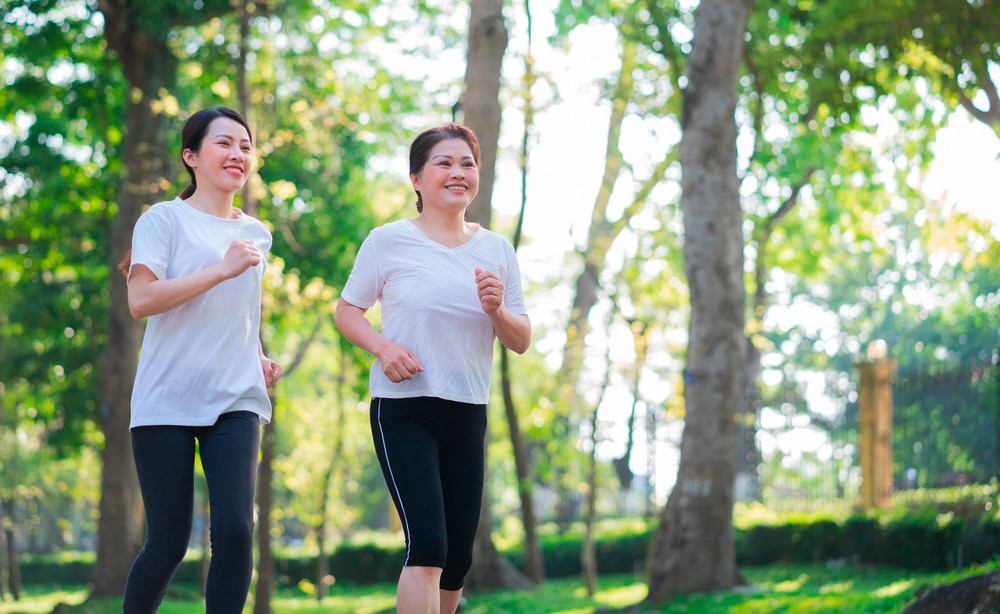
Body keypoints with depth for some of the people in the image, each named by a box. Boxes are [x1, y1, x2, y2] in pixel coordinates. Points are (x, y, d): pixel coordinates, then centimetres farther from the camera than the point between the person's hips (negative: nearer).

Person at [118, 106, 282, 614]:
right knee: (168, 543, -2)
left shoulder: (256, 235, 16)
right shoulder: (164, 219, 0)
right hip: (168, 400, -4)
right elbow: (141, 301, -14)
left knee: (235, 532, -13)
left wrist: (258, 359, 13)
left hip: (236, 401, 4)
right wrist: (223, 268, -17)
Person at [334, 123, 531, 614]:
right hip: (403, 408, -5)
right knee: (427, 546, -18)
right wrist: (382, 348, -16)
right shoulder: (389, 241, -3)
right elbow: (347, 310, 3)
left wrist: (497, 311, -12)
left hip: (468, 414, 5)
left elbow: (521, 342, 10)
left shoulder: (496, 250, 8)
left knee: (457, 556, 11)